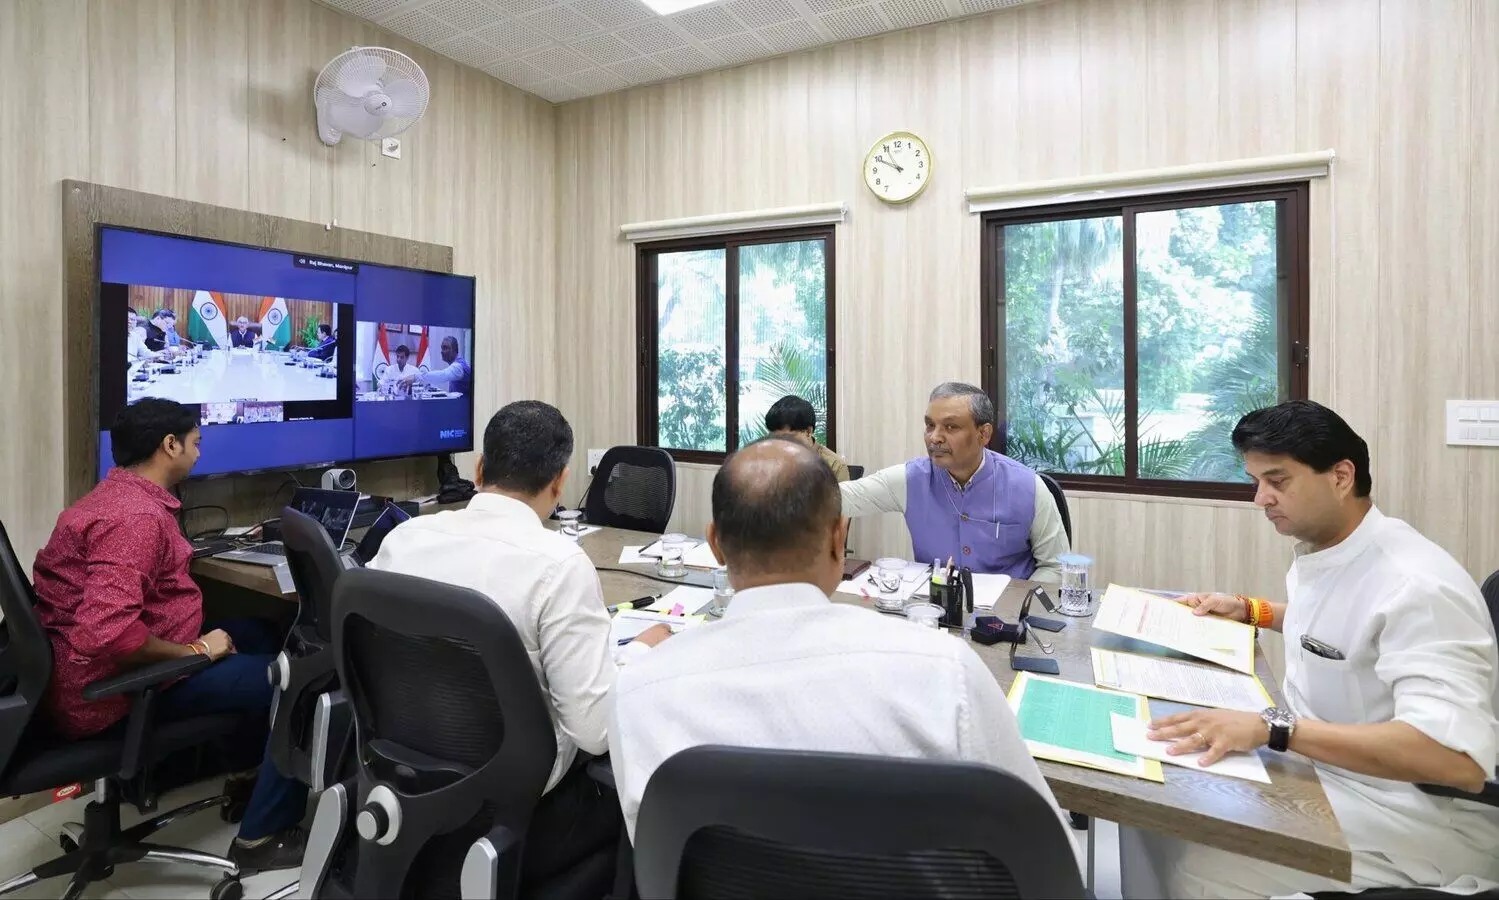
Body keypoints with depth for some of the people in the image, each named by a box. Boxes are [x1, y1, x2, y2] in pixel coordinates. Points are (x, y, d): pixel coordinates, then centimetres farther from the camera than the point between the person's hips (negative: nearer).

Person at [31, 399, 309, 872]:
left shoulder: (116, 495, 9)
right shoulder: (136, 516, -27)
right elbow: (106, 632, -37)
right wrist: (196, 651, -24)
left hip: (98, 672, 11)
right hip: (110, 690, -11)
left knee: (257, 633, 18)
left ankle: (248, 769, 28)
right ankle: (263, 836, 3)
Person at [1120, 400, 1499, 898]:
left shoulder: (1416, 585, -25)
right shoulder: (1320, 551, 2)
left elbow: (1459, 757, -35)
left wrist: (1272, 727, -41)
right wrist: (1248, 609, 14)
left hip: (1412, 812, -8)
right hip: (1318, 765, 8)